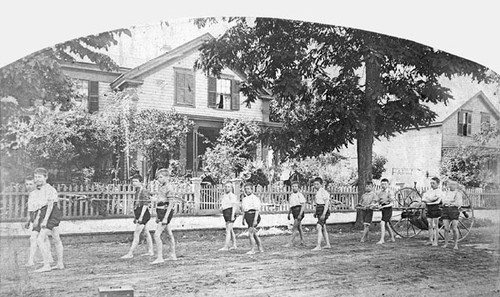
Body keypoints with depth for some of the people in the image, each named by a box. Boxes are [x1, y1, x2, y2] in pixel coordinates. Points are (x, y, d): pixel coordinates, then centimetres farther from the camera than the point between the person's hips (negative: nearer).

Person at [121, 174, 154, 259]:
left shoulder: (144, 191, -14)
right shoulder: (137, 191, 13)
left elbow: (145, 205, -19)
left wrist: (141, 217, -22)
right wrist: (135, 217, 22)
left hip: (143, 214, -10)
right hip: (139, 214, 10)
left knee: (136, 234, -9)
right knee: (146, 233, 15)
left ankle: (130, 253, -7)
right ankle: (150, 251, 23)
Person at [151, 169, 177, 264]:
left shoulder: (169, 188, -15)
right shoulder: (160, 187, 13)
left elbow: (171, 204, -18)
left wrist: (165, 217, -22)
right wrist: (157, 216, 21)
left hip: (166, 212, -9)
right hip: (161, 212, 9)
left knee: (157, 235, -13)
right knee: (169, 234, 15)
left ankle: (159, 258, -11)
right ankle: (173, 255, 24)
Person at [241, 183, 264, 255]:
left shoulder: (255, 198, -10)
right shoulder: (244, 199, 14)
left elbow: (257, 210, -15)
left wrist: (255, 220, -21)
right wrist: (243, 218, 21)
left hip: (253, 216, -9)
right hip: (247, 216, 9)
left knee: (250, 234, -9)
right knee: (254, 234, 16)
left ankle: (253, 250, 0)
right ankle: (260, 248, 27)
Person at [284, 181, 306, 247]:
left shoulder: (300, 195, -10)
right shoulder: (291, 195, 14)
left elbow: (303, 205, -15)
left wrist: (300, 214, -21)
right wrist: (289, 214, 22)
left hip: (299, 211, -8)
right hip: (294, 212, 8)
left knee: (295, 228, -8)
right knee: (299, 228, 14)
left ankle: (291, 243, -6)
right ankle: (302, 241, 22)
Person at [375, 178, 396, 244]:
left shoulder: (390, 192, -11)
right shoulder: (379, 193, 7)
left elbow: (392, 204, -13)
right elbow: (378, 201, 11)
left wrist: (383, 206, -24)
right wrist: (379, 205, -12)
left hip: (388, 209, -7)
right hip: (383, 210, 7)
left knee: (382, 223, -18)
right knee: (387, 225, 17)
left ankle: (382, 240, -17)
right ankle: (392, 238, 33)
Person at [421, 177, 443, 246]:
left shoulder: (439, 191, -4)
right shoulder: (429, 191, 16)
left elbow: (434, 199, -18)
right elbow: (423, 199, 6)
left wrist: (426, 199, -5)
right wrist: (429, 200, -12)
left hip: (436, 208, -6)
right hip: (429, 209, 6)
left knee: (435, 226, -2)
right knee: (430, 226, 9)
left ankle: (435, 241, 2)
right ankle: (430, 241, 15)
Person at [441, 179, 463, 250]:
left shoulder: (458, 193, 6)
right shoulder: (446, 192, 17)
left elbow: (459, 204, -4)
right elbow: (444, 201, 5)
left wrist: (448, 202, -4)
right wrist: (452, 201, -6)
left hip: (454, 210, -3)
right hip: (445, 210, 3)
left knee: (454, 229, -5)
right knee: (446, 228, 0)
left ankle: (456, 245, 4)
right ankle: (446, 243, 10)